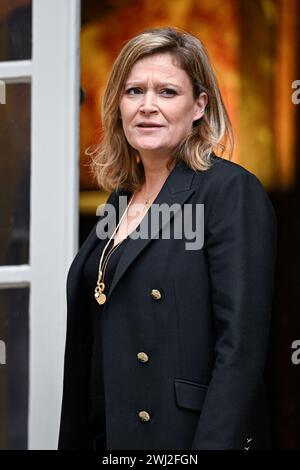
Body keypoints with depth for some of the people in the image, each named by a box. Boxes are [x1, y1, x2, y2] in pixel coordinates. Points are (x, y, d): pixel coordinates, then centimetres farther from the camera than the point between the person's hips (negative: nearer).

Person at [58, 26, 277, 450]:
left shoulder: (232, 191, -11)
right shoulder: (121, 198, 12)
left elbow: (241, 350, -18)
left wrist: (213, 446, -25)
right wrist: (73, 439, 10)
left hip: (191, 435, -7)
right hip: (108, 436, 7)